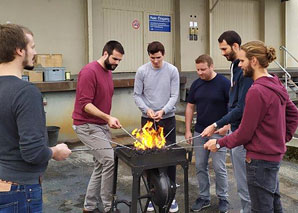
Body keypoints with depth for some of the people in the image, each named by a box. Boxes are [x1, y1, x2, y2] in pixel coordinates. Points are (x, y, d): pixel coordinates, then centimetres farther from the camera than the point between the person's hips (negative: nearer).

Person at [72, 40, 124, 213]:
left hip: (102, 126, 9)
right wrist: (108, 117, -28)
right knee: (110, 160, -16)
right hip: (87, 126, -9)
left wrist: (108, 121, 14)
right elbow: (85, 104, -20)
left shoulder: (108, 72, 13)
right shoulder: (89, 72, -15)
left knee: (101, 167, 10)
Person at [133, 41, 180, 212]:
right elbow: (137, 95, 1)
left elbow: (174, 96, -4)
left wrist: (163, 110, -19)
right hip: (148, 119, 1)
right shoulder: (142, 71, -2)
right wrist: (147, 109, -15)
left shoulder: (172, 71, -3)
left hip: (168, 119, 0)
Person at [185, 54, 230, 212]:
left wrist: (227, 125, -20)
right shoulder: (196, 84, 5)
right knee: (200, 166, 10)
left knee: (219, 168, 1)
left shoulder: (224, 83, -10)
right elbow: (190, 107, 10)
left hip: (218, 133, -5)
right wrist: (188, 130, 6)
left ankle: (223, 198, 20)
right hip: (199, 132, 5)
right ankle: (204, 197, 25)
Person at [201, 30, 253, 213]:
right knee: (240, 177, 20)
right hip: (235, 130, 10)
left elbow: (242, 108, -24)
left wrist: (216, 125, -19)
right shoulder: (235, 67, 10)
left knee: (244, 182, 2)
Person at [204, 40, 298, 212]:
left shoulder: (256, 91, -23)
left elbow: (244, 134, -19)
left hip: (261, 159, -9)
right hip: (275, 155, 9)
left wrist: (219, 143, -6)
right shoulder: (277, 85, 4)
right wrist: (283, 138, 14)